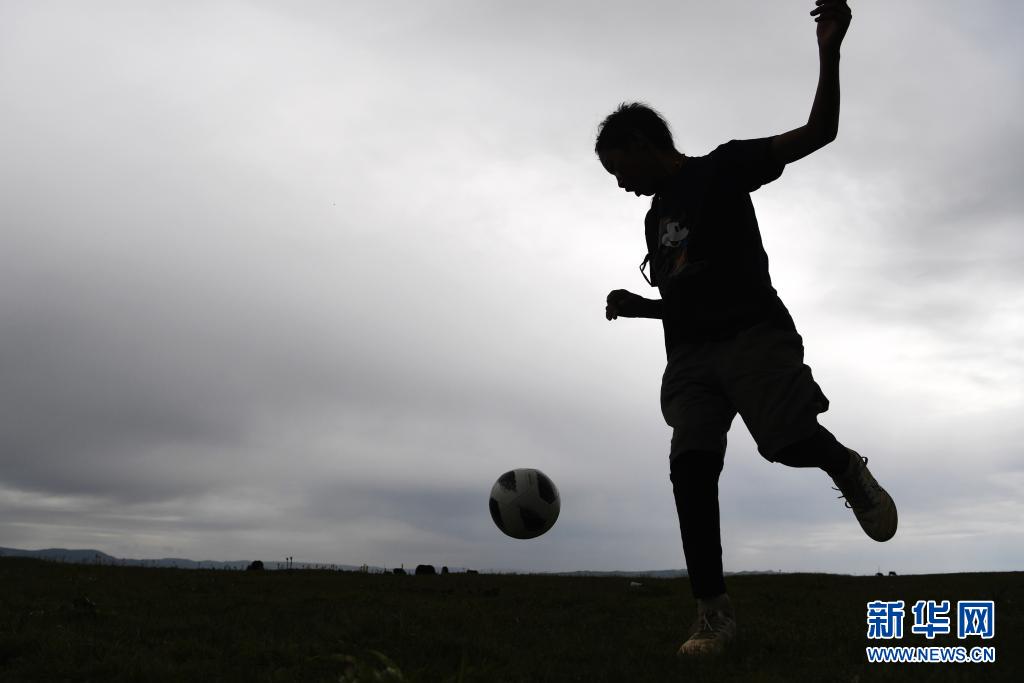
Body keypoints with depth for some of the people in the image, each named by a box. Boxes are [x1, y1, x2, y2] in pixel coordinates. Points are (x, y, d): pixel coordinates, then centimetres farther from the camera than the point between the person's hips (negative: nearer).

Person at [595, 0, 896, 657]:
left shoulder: (722, 167, 4)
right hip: (690, 354, 6)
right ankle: (714, 612, -9)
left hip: (754, 332, -5)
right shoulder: (656, 218, 24)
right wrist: (635, 305, 12)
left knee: (791, 441, -21)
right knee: (690, 464, -11)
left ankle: (847, 468, 16)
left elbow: (819, 132, -2)